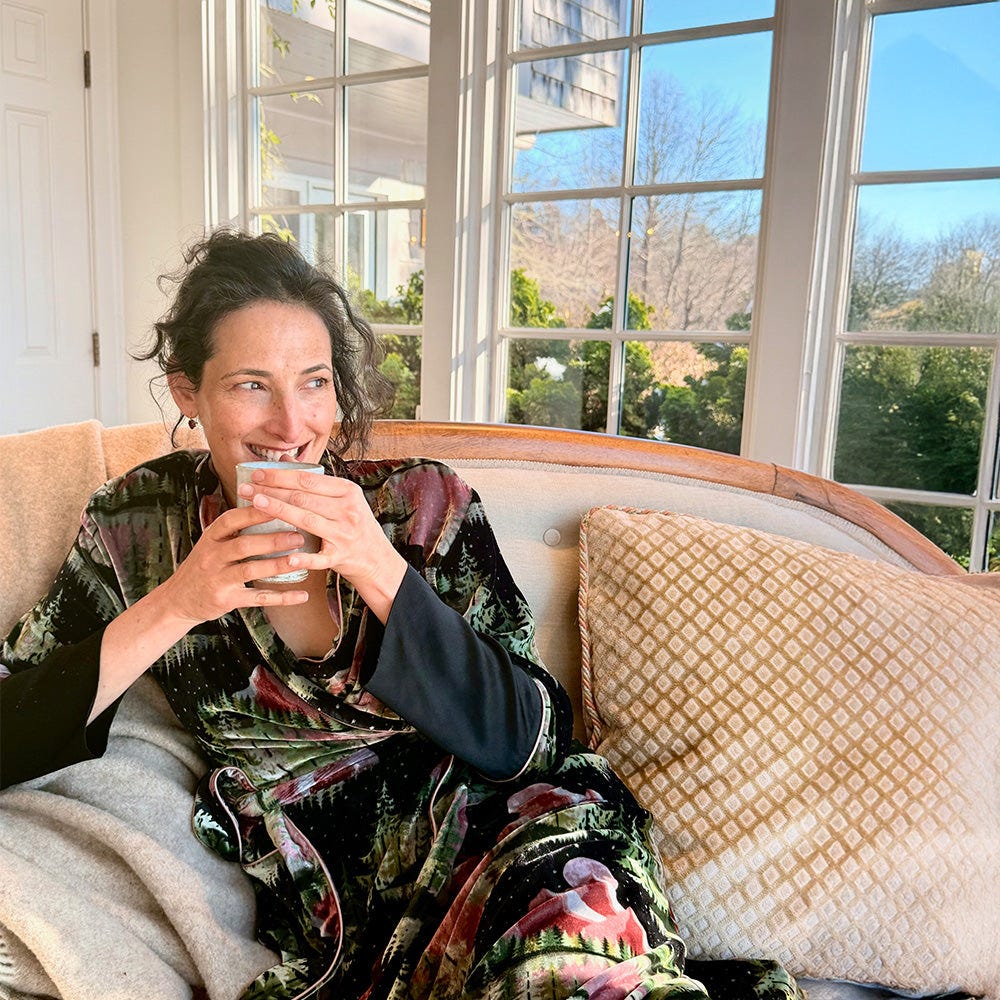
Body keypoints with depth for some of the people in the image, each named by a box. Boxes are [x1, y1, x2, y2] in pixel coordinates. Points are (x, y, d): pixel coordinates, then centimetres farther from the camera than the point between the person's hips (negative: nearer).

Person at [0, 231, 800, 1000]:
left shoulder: (426, 505, -4)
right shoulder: (137, 527, 1)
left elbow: (530, 742, -8)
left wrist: (380, 573, -20)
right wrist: (173, 608, -15)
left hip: (470, 850, 1)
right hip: (309, 911, 0)